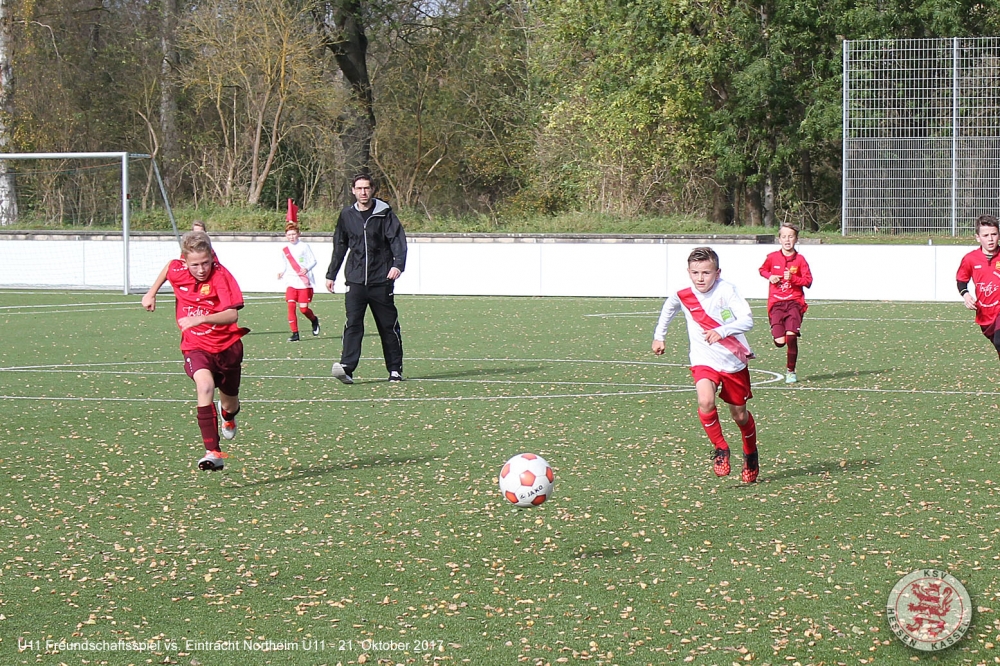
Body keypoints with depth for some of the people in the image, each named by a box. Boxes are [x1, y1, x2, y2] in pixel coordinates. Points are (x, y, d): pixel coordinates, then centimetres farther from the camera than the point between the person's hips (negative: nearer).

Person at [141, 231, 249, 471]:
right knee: (204, 385, -31)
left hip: (227, 345, -1)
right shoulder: (177, 271, -9)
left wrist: (201, 318, -46)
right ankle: (213, 453, -36)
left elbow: (232, 315, -33)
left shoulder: (221, 276, -22)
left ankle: (228, 415, 61)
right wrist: (152, 292, 21)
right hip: (196, 346, 1)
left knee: (229, 404, 17)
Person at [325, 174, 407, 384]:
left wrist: (398, 264, -24)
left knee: (388, 325, 6)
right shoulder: (347, 215, 10)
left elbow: (398, 240, -7)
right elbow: (339, 247, 19)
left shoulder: (384, 213, 1)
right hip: (355, 280, 2)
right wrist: (331, 274, 19)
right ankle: (347, 367, -21)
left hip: (381, 280, -2)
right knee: (353, 323, -12)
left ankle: (395, 369, 16)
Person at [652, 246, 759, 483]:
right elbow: (668, 308, 18)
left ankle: (750, 454, 42)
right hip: (704, 361, 1)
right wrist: (659, 336, 23)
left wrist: (722, 331, -44)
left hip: (734, 361, -1)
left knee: (740, 414, 12)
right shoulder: (682, 296, -7)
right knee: (705, 401, -28)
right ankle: (720, 449, -6)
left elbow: (747, 320, -29)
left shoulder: (726, 291, -19)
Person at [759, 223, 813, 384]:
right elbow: (762, 270, 22)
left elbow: (808, 281, -2)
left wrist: (793, 278, -18)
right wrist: (770, 276, 1)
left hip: (794, 302, -1)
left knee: (791, 336, -18)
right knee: (780, 341, -10)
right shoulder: (773, 257, 3)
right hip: (776, 302, 1)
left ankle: (791, 371, -2)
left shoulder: (800, 259, -1)